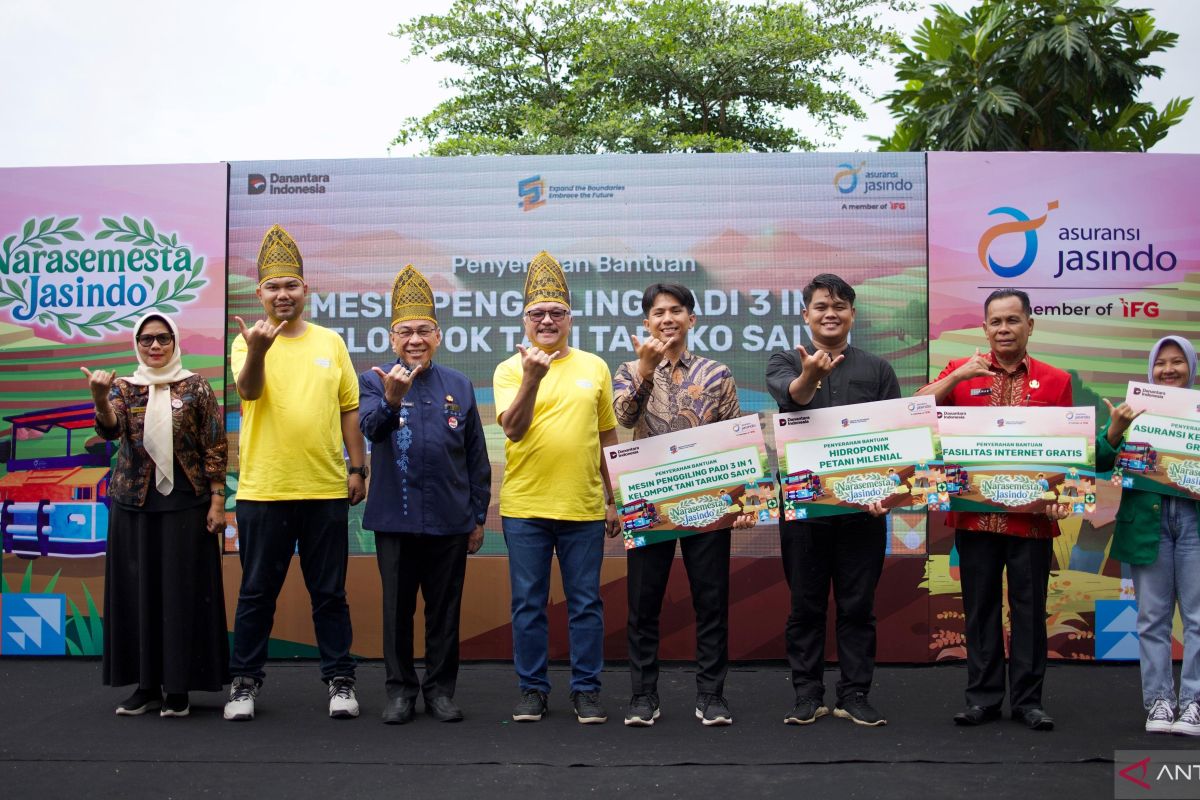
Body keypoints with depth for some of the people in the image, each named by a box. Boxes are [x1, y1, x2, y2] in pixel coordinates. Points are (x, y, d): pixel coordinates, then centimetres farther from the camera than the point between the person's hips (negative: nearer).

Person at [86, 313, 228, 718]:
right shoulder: (124, 387, 7)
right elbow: (110, 429, -13)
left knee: (183, 589, 0)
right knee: (137, 590, 5)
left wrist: (217, 501, -6)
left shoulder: (196, 387, 1)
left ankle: (178, 687, 9)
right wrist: (100, 398, -33)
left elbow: (215, 447, 0)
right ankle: (146, 684, 16)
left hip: (185, 502, -2)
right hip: (134, 502, 3)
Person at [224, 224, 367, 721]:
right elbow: (248, 390, -19)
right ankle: (245, 681, 22)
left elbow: (349, 410, 10)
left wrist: (357, 467, 6)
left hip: (326, 489, 2)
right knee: (257, 593, 9)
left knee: (329, 592, 10)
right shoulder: (248, 342, 0)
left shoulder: (330, 342, 7)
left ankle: (339, 680, 20)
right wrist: (258, 350, -39)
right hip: (263, 490, -1)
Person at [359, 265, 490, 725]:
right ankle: (400, 691, 20)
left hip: (450, 519, 2)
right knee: (397, 609, 8)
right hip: (395, 518, -1)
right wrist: (391, 399, -40)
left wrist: (478, 517, 7)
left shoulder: (459, 386, 7)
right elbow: (371, 428, -20)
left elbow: (477, 459, 10)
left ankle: (441, 690, 21)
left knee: (445, 611, 9)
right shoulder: (374, 381, 1)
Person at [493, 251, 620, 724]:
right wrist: (532, 377, -26)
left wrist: (613, 500, 13)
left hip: (584, 507, 1)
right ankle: (532, 690, 20)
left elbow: (608, 438, 13)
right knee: (528, 604, 7)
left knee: (586, 604, 7)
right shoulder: (510, 370, 2)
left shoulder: (594, 368, 7)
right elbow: (513, 427, -13)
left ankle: (587, 689, 19)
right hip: (524, 507, -1)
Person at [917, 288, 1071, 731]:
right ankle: (983, 697, 17)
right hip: (974, 513, 1)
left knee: (1030, 607, 7)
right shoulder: (961, 372, 6)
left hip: (1032, 516, 0)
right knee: (980, 606, 8)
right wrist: (959, 375, -17)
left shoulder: (1055, 381, 5)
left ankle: (1028, 699, 17)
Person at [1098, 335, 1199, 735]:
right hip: (1147, 519, 0)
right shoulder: (1133, 409, 7)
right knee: (1153, 617, 6)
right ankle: (1159, 701, 13)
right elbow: (1100, 462, -2)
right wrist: (1116, 429, -19)